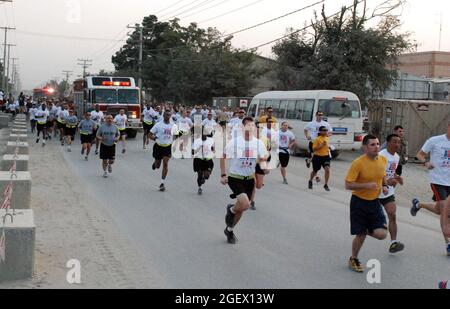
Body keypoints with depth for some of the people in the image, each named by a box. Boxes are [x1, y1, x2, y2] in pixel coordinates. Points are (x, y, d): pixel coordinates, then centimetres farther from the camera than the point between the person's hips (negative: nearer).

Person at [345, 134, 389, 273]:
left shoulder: (383, 160, -1)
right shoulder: (358, 163, -19)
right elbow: (348, 185, -18)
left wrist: (385, 186, -1)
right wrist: (366, 185, -28)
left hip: (374, 202, 4)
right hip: (359, 203, -4)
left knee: (382, 234, -9)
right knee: (360, 235, 3)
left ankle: (368, 230, 27)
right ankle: (353, 260, 30)